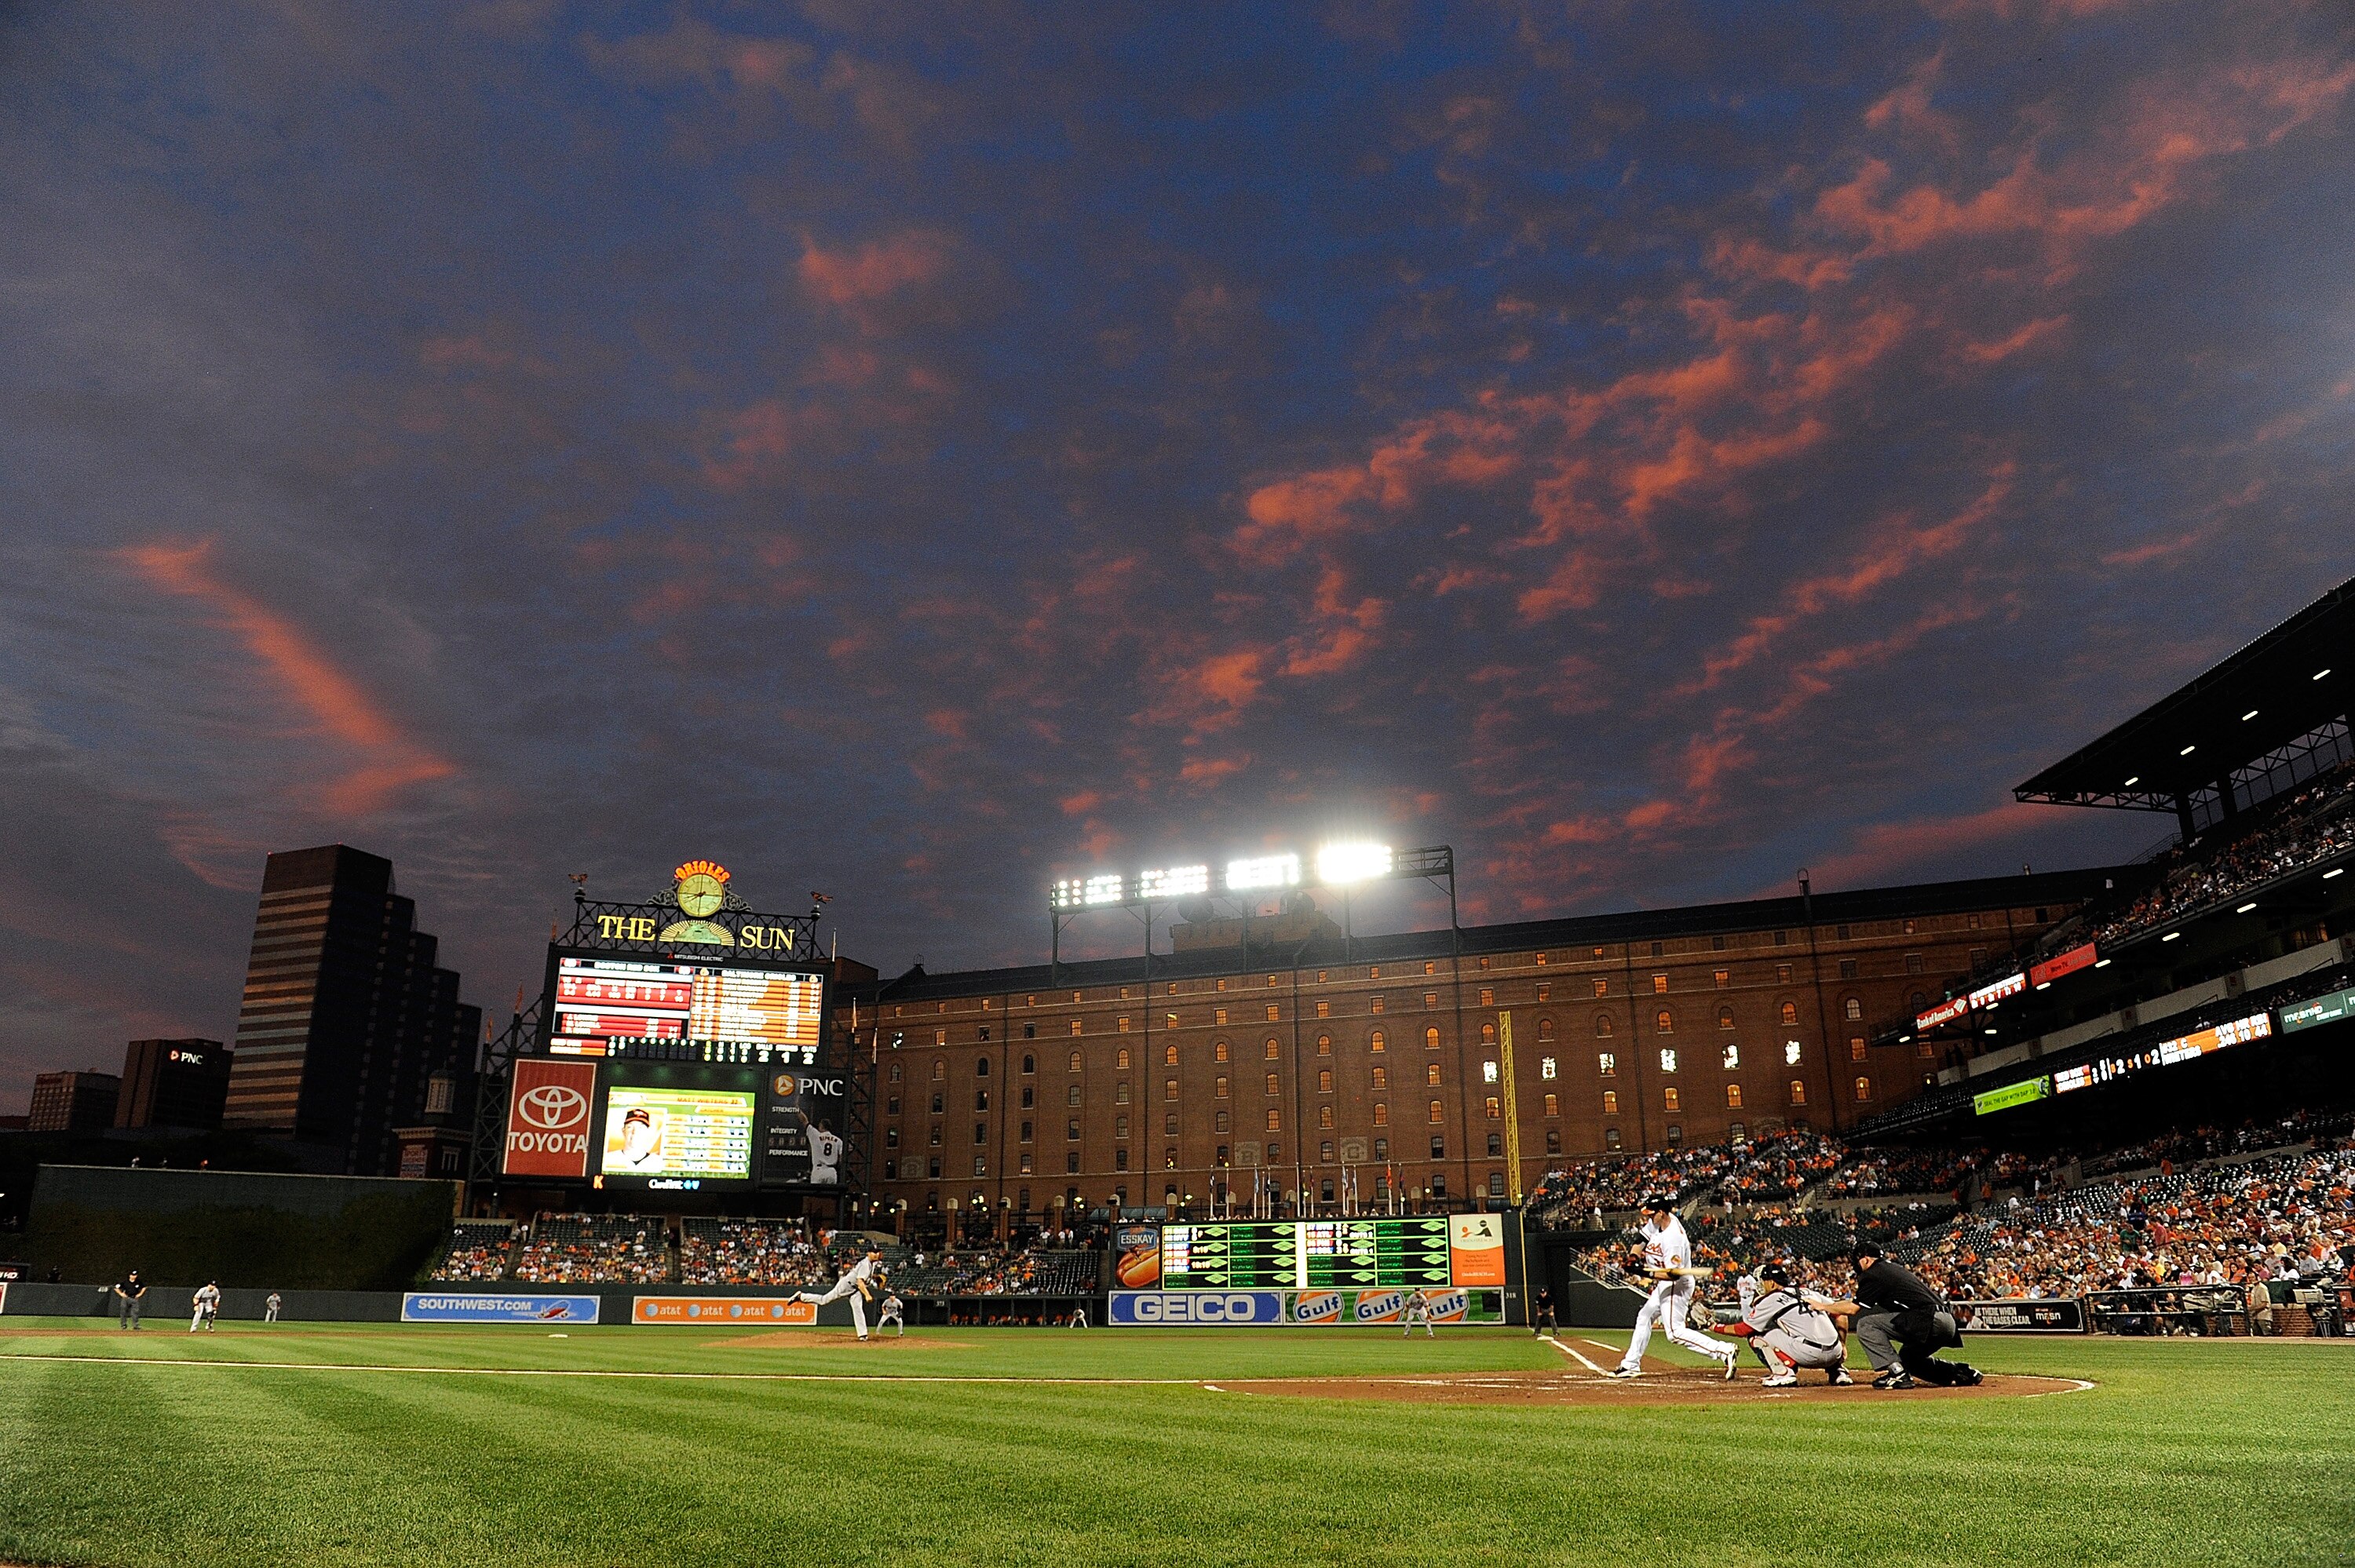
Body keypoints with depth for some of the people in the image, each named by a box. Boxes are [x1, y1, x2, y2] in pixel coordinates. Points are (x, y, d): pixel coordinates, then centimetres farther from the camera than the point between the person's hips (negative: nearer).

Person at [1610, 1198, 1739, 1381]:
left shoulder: (1673, 1237, -29)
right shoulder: (1656, 1223, -3)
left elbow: (1673, 1274, -31)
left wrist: (1647, 1273, -33)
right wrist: (1635, 1257, -3)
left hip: (1677, 1286, -10)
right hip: (1663, 1285, 10)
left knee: (1675, 1333, -14)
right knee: (1644, 1318, 19)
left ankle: (1724, 1352, -18)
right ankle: (1631, 1365, 29)